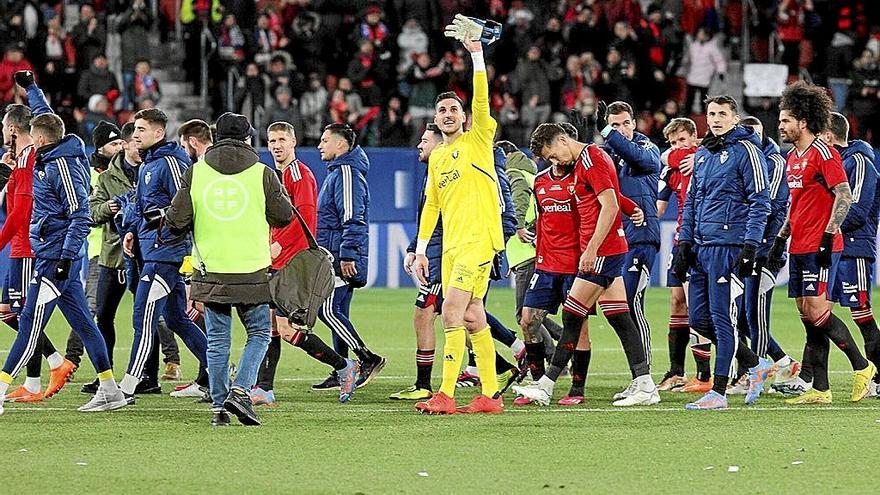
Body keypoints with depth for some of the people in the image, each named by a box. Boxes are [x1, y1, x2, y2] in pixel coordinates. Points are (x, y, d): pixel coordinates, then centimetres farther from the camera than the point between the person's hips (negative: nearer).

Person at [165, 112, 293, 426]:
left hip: (211, 271, 2)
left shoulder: (195, 173, 0)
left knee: (217, 340, 10)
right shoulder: (262, 174, -4)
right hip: (252, 271, -2)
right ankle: (240, 391, -7)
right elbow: (283, 216, 4)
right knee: (259, 333, 12)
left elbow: (176, 221, -1)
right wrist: (278, 193, 24)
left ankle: (219, 406, 10)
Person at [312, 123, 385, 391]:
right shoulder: (337, 171, 21)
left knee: (328, 310, -13)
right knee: (336, 313, 9)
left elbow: (353, 218, -20)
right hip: (335, 257, 10)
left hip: (342, 258, -10)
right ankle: (341, 373, 11)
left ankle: (368, 358, -12)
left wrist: (347, 255, -24)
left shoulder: (347, 173, -12)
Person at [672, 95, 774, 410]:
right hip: (701, 247, 8)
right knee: (699, 319, 7)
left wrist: (750, 247, -16)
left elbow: (760, 201, -9)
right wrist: (684, 243, 15)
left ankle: (718, 393, -4)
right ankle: (756, 366, 20)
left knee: (722, 319, -7)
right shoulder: (702, 154, 18)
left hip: (728, 246, -8)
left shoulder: (745, 150, -5)